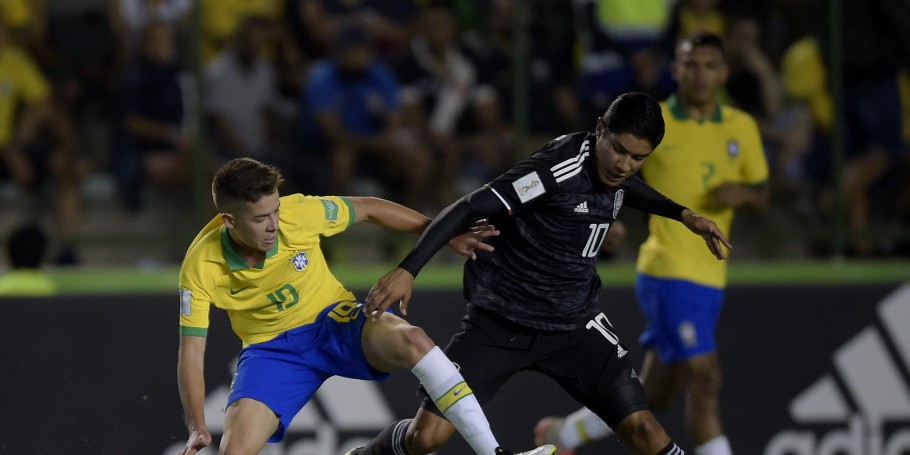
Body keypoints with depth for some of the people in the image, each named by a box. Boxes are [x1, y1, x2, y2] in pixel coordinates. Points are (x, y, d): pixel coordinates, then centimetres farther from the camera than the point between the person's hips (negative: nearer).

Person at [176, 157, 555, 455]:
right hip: (273, 349, 0)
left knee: (410, 341, -32)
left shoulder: (297, 213, -22)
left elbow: (368, 209, -3)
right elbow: (191, 354, -15)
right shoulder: (201, 266, -22)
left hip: (336, 322, 0)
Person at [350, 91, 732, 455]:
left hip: (574, 325, 6)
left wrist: (683, 214, 19)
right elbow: (470, 209, -27)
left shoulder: (611, 166, 0)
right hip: (499, 324, -6)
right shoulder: (559, 167, -24)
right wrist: (407, 270, -34)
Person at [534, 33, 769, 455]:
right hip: (669, 271, -6)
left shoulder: (742, 128, 9)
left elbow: (762, 193, 16)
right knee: (705, 380, -16)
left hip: (711, 276, 6)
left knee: (653, 396, 12)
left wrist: (743, 193, -6)